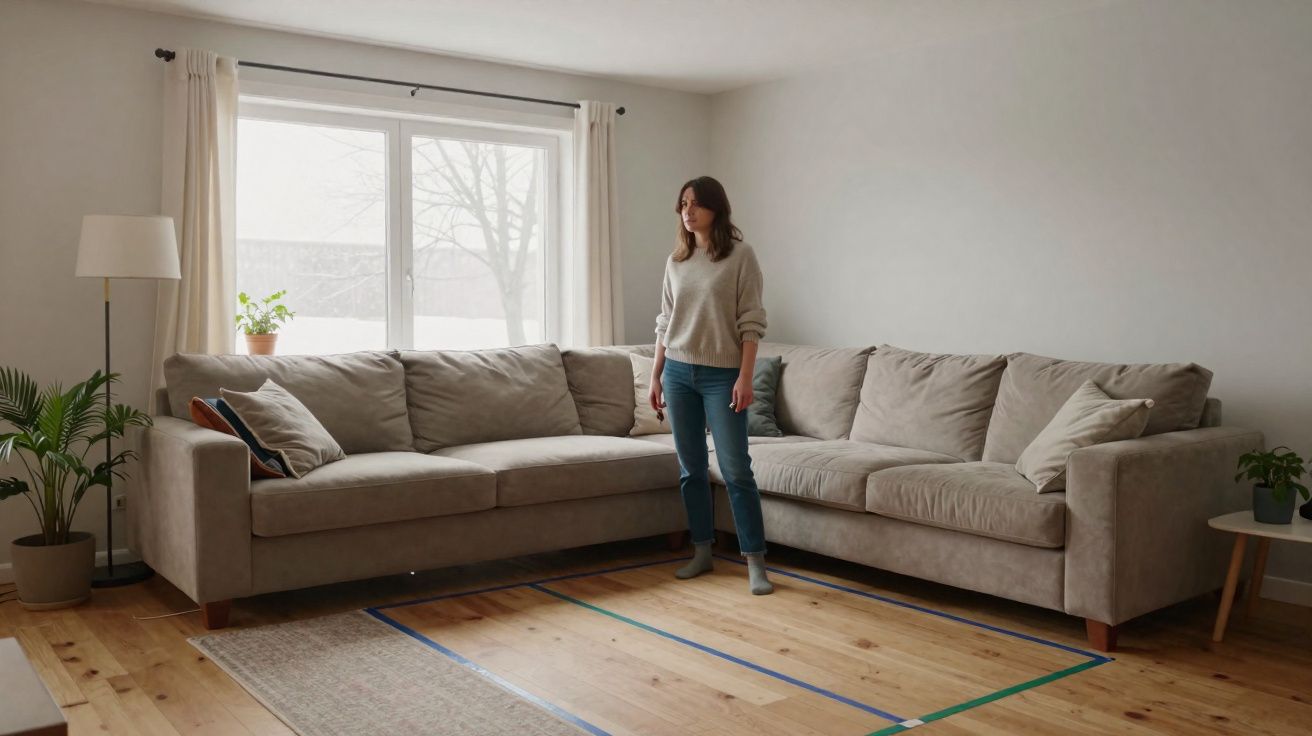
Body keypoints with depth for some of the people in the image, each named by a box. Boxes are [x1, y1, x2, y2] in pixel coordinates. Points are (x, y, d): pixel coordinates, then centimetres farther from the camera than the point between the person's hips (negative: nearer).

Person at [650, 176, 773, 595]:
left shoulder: (740, 255, -5)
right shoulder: (675, 261, 10)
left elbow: (751, 322, -8)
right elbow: (665, 323, 13)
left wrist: (745, 377, -15)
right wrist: (655, 378, 11)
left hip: (722, 375, -5)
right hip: (678, 372, 5)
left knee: (736, 469, -6)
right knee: (691, 468, 9)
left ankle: (755, 562, 1)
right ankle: (702, 552, 20)